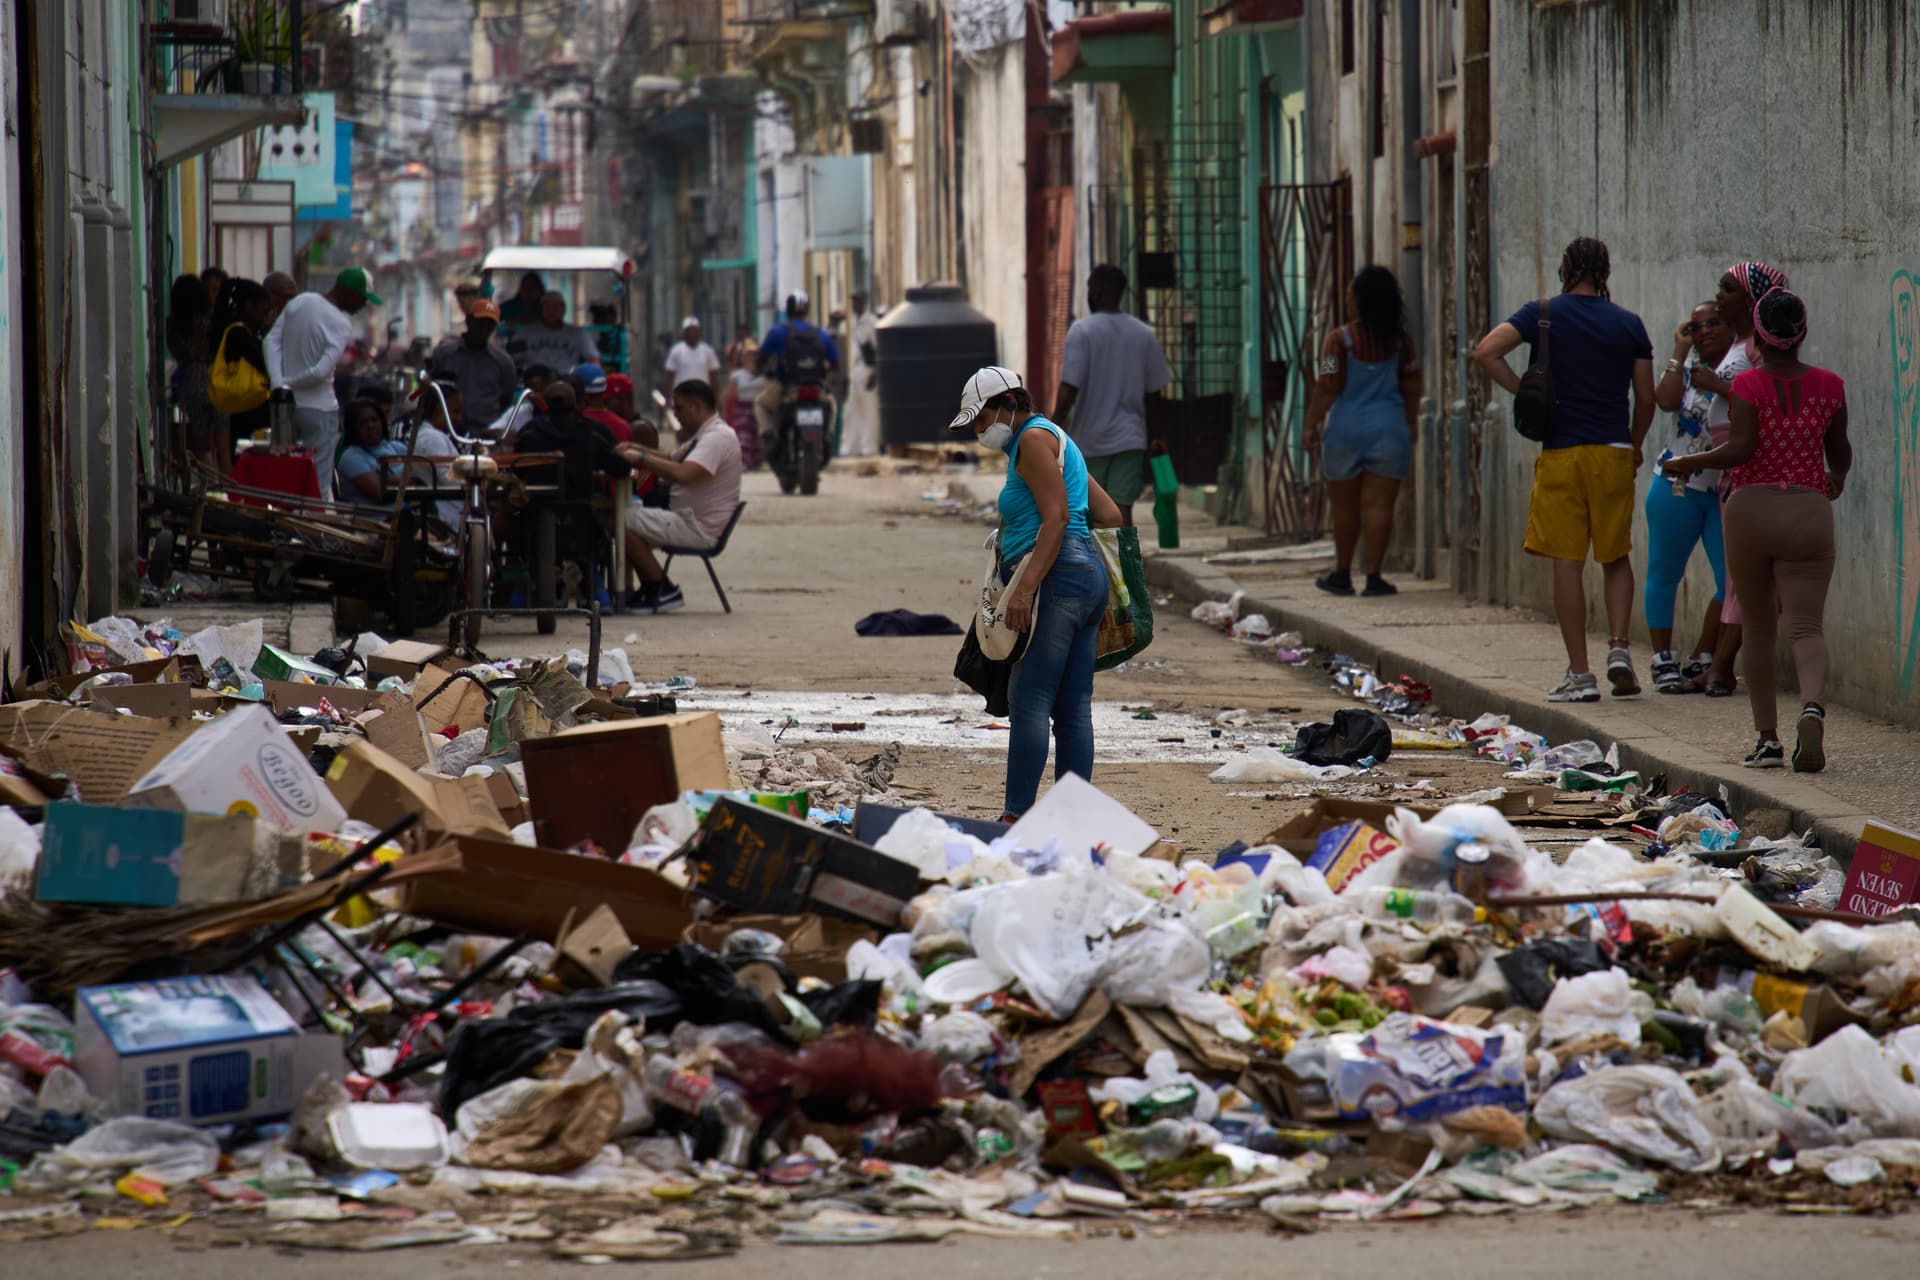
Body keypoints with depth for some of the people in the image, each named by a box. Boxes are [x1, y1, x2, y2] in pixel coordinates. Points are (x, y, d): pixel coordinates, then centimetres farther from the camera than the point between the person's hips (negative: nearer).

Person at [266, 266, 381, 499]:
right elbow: (321, 371, -23)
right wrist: (288, 384, -8)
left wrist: (278, 383, -9)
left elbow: (272, 340, -1)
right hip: (319, 409, -6)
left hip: (287, 405, 6)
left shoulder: (298, 303, 3)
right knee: (319, 483, -1)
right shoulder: (342, 324, -16)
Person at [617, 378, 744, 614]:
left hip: (699, 529, -11)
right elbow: (671, 460, 20)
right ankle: (650, 590, 9)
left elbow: (683, 474, -33)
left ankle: (662, 590, -9)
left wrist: (642, 458, -25)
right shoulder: (705, 436, 16)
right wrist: (637, 449, 4)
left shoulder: (717, 438, -19)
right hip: (686, 518, 11)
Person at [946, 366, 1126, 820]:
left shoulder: (1034, 438, -5)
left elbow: (1056, 518, -16)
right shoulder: (1057, 441, 24)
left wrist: (1025, 587, -21)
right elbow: (1111, 515, 22)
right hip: (1090, 573, 10)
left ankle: (1016, 817, -16)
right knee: (1073, 709, 6)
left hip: (1058, 577, -10)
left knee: (1029, 701, -12)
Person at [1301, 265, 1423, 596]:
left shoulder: (1339, 340, -10)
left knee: (1345, 507, 12)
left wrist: (1311, 424, -2)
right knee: (1379, 504, 1)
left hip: (1346, 428, -2)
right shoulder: (1401, 341, 1)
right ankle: (1373, 576, -4)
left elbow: (1327, 387, -12)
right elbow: (1412, 388, 6)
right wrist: (1411, 422, 20)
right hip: (1390, 427, 2)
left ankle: (1342, 574, 22)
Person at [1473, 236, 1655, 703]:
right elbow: (1646, 398, 7)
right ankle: (1618, 648, -2)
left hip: (1561, 454, -2)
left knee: (1567, 564, 1)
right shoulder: (1628, 324, 5)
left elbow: (1486, 352, -13)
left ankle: (1580, 674, 0)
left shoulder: (1543, 315, 0)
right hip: (1614, 454, 2)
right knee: (1616, 558, 15)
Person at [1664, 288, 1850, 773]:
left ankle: (1768, 737, 10)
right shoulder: (1828, 386, 4)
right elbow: (1840, 452, 15)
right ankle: (1813, 706, -34)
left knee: (1758, 627, 12)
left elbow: (1740, 447, -16)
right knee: (1806, 626, -5)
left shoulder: (1749, 384, -5)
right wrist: (1836, 478, 37)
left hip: (1751, 509, -1)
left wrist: (1690, 462, 0)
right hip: (1809, 511, 1)